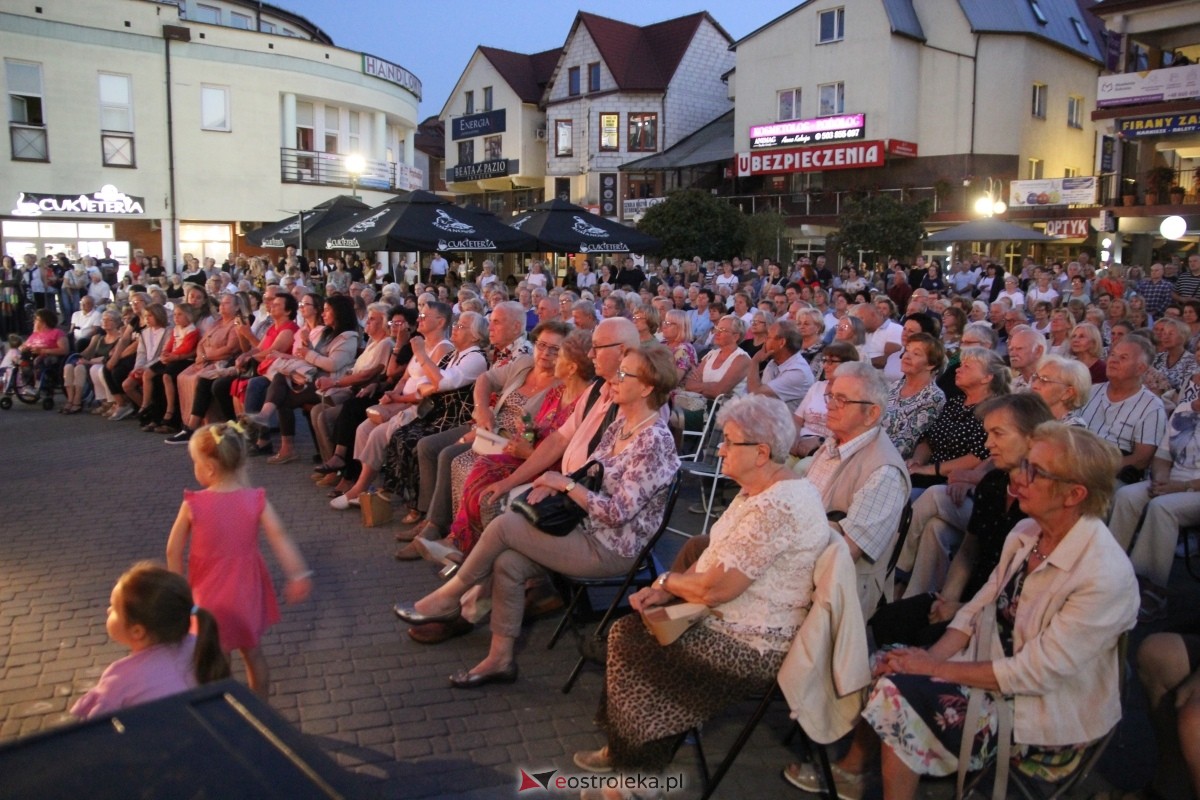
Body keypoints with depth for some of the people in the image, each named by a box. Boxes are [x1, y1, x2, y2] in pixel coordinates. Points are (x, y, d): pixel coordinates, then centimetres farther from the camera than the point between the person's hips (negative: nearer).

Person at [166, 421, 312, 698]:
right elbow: (280, 538, -21)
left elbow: (174, 550, -7)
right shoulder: (256, 500, -12)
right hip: (248, 592, 2)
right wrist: (298, 574, -23)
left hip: (211, 595, -2)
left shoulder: (193, 504, -15)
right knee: (252, 652, 21)